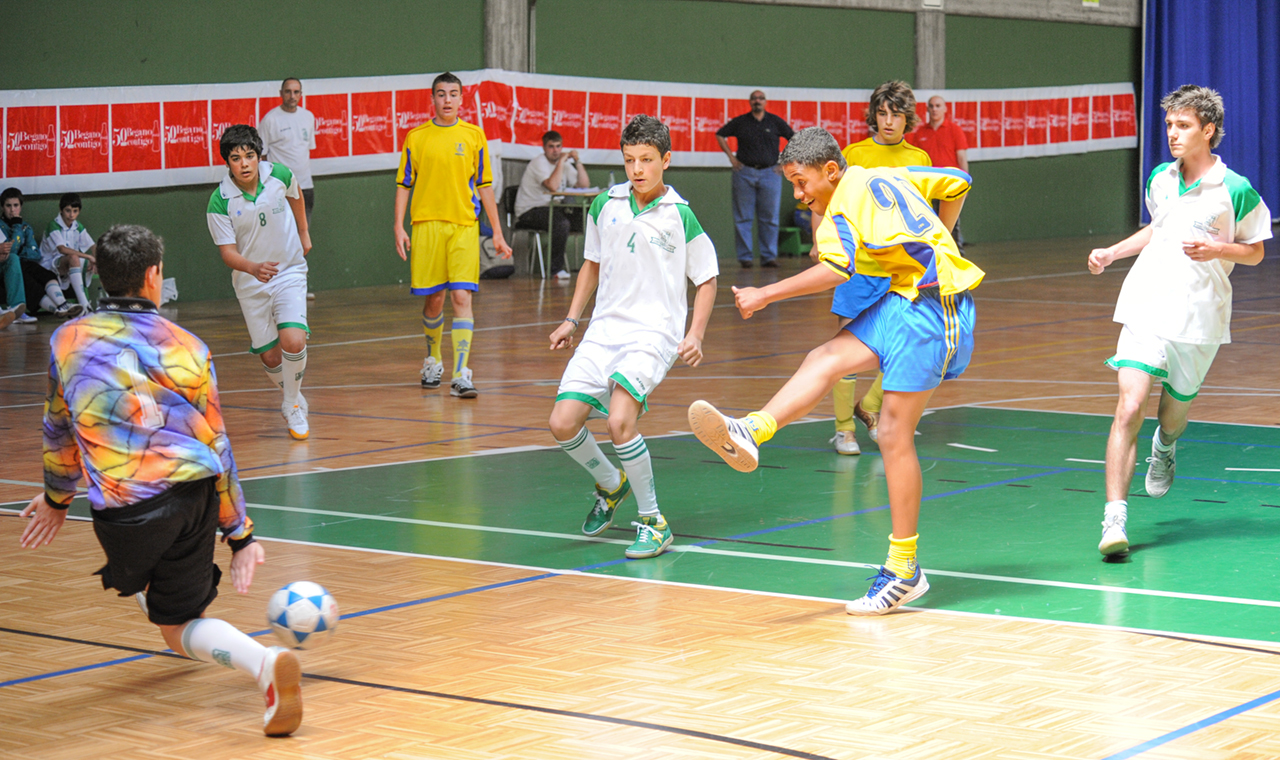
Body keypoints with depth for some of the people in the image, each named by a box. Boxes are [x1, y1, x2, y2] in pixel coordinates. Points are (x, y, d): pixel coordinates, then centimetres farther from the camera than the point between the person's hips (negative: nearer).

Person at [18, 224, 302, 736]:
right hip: (199, 495, 2)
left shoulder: (67, 340, 4)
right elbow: (216, 447, 7)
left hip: (127, 511, -2)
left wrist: (57, 498, 34)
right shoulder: (187, 348, 4)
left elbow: (58, 430, 17)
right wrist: (240, 535, 13)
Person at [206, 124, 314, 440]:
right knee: (270, 357, 4)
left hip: (289, 272, 0)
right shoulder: (220, 203, -18)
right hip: (250, 283, 0)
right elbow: (228, 253, -16)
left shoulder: (280, 175, -13)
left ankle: (293, 404, 3)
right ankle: (294, 399, 34)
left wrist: (304, 233, 22)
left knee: (293, 342, -20)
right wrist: (254, 268, -36)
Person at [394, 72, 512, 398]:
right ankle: (433, 360, 32)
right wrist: (399, 227, -2)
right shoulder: (416, 137, 5)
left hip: (464, 226, 0)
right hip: (427, 224, 0)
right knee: (433, 299, 7)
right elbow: (403, 185, 8)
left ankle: (461, 374, -13)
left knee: (462, 297, -11)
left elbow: (484, 186, 10)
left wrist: (497, 232, 8)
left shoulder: (474, 135, 6)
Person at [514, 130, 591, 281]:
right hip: (529, 212, -8)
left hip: (552, 209, 8)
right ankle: (557, 269, -23)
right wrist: (561, 161, -21)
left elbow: (585, 185, 4)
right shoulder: (539, 162, -12)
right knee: (561, 222, -34)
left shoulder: (564, 164, 11)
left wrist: (577, 161, -3)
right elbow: (553, 186, -28)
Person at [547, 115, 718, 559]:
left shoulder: (680, 215, -5)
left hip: (655, 334, -5)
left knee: (619, 420, -26)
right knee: (563, 423, -7)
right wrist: (571, 320, 15)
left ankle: (653, 522, -9)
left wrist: (695, 335, -7)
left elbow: (706, 279, 4)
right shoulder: (605, 206, 6)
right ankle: (611, 485, 25)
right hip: (604, 330, 5)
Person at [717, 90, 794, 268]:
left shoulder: (775, 122, 7)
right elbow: (720, 135, 15)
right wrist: (731, 157, 7)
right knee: (743, 217, -1)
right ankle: (744, 257, 4)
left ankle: (769, 256, 7)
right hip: (745, 172, 0)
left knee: (770, 218, 0)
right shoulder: (740, 122, 5)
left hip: (770, 173, 0)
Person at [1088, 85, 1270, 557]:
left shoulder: (1235, 190, -6)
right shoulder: (1159, 180, 8)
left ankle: (1164, 448, 54)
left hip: (1199, 318, -2)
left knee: (1175, 411, 14)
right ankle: (1114, 518, -17)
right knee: (1130, 406, -15)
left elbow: (1255, 252, 3)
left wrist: (1215, 248, -15)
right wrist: (1112, 253, 14)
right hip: (1146, 308, 2)